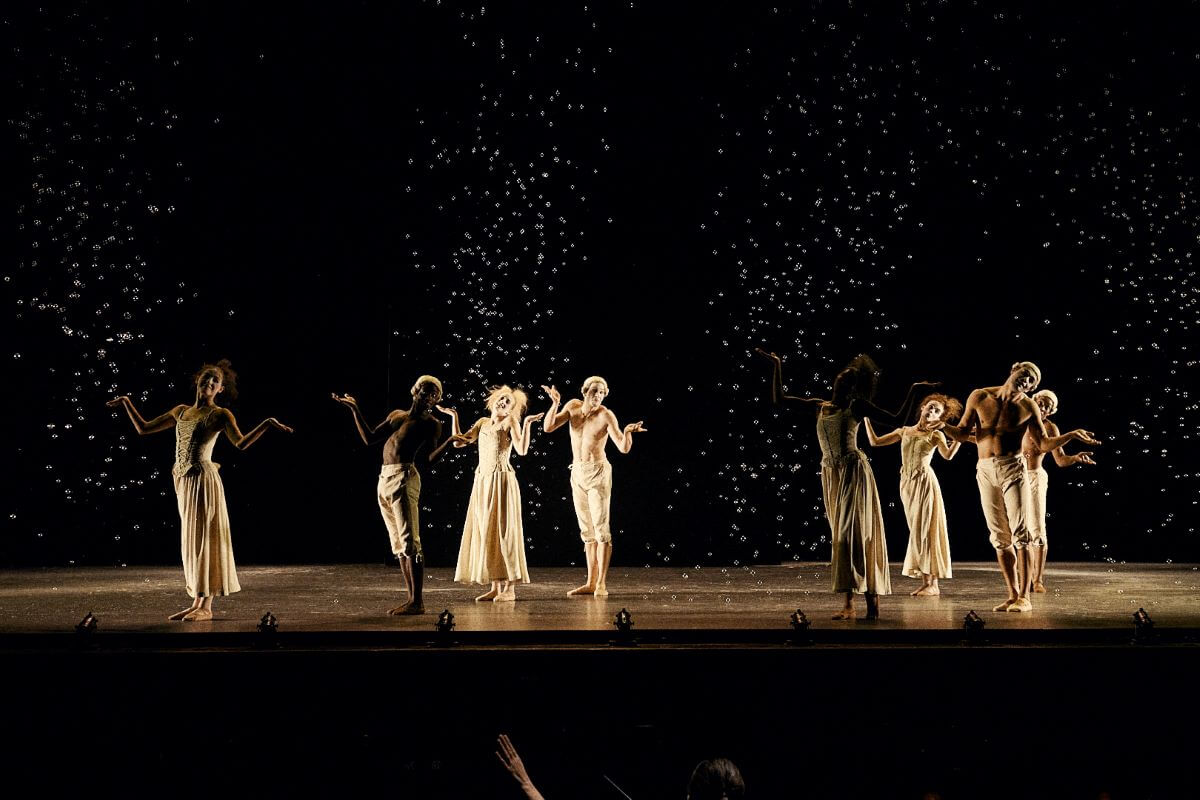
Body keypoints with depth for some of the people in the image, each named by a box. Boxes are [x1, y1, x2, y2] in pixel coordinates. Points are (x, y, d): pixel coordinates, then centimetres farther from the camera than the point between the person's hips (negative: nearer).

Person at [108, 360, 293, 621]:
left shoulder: (220, 415, -2)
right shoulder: (181, 411, 16)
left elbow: (241, 442, -19)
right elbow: (143, 428, 22)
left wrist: (268, 423, -30)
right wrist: (127, 403, 23)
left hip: (203, 481, -6)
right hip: (184, 482, 6)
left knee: (204, 539, -5)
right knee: (191, 541, 8)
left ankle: (206, 607, -2)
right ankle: (196, 602, 13)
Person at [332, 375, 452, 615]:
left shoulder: (431, 424, 2)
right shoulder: (396, 415, 21)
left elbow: (429, 458, -8)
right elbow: (369, 438, 20)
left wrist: (450, 441, -24)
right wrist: (355, 409, 18)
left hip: (404, 478, -7)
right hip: (384, 480, 7)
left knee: (409, 541, -13)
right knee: (398, 543, 7)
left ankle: (417, 602, -14)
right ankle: (412, 599, 10)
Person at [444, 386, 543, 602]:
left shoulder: (510, 422, 0)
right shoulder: (483, 422, 16)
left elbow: (522, 450, -14)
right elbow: (458, 442, 14)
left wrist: (527, 424, -22)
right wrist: (454, 417, 13)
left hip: (502, 481, -6)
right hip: (482, 482, 6)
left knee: (502, 532, -6)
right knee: (484, 533, 5)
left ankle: (510, 588, -2)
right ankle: (495, 587, 11)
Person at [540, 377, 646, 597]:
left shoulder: (606, 415, -13)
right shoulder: (573, 406, 1)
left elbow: (623, 448, -19)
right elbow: (548, 427, -4)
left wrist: (627, 432, -40)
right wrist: (555, 403, -15)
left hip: (598, 473, -6)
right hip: (577, 473, 6)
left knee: (601, 528, -9)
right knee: (587, 530, 10)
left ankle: (602, 584, -8)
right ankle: (591, 582, 15)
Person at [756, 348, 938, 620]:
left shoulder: (856, 406, 2)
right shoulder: (820, 406, 15)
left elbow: (898, 419, -1)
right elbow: (778, 400, 14)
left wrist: (914, 390, -5)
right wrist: (776, 365, 14)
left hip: (854, 473, -5)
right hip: (830, 474, 5)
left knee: (852, 533, -11)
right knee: (841, 535, 2)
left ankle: (850, 603, -13)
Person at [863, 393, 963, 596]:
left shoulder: (936, 435, 1)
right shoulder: (904, 431, 14)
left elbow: (948, 455, -19)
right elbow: (874, 441, 14)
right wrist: (866, 418, 13)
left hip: (925, 483, -5)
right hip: (907, 483, 5)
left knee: (924, 531, -7)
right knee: (916, 532, 7)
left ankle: (933, 583, -5)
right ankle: (924, 581, 11)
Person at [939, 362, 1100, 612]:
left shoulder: (1028, 407, 3)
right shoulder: (979, 397, 5)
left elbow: (1043, 444, 7)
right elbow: (962, 433, 9)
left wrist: (1071, 435, -7)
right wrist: (942, 426, -10)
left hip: (1012, 468, -2)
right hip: (985, 471, 2)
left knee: (1020, 533, -12)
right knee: (1000, 537, 5)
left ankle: (1024, 597, -11)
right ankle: (1012, 595, 12)